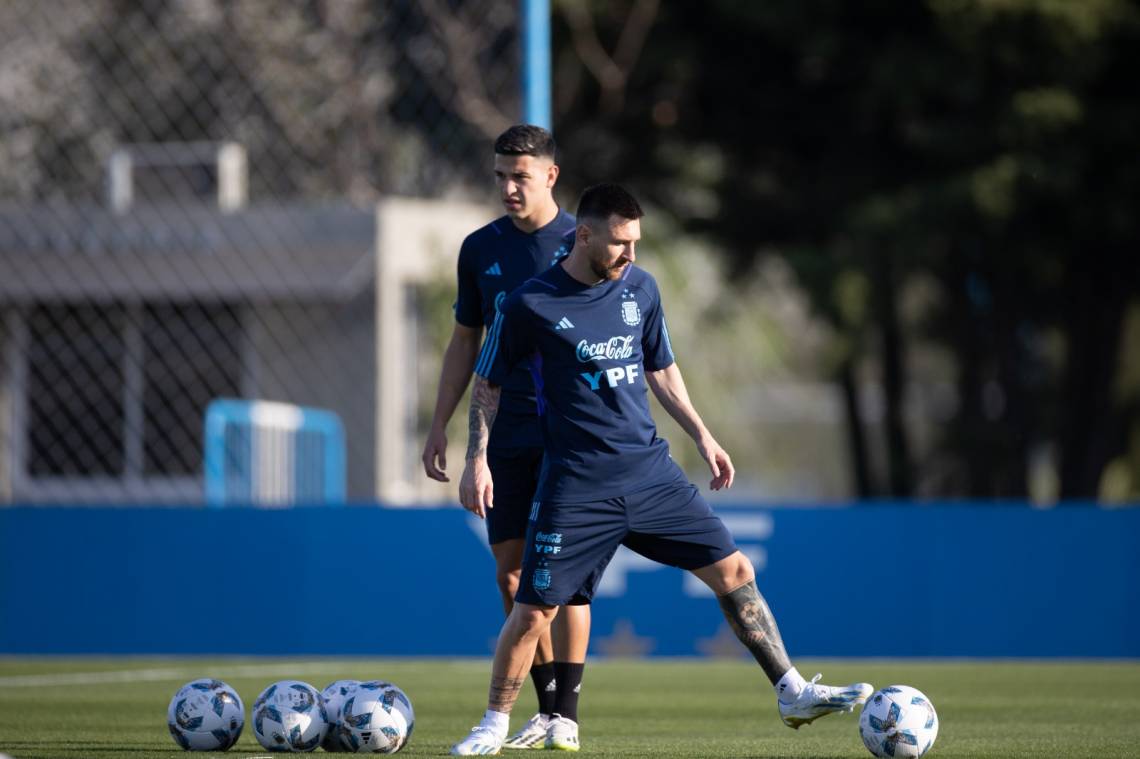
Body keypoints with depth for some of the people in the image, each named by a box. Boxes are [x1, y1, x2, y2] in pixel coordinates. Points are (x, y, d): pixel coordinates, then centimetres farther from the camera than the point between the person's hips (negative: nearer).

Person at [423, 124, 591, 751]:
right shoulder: (481, 248, 8)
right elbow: (464, 343, 15)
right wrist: (440, 426, 11)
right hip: (509, 434, 4)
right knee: (511, 574, 2)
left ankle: (567, 715, -3)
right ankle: (546, 709, 11)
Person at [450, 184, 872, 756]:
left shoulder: (640, 289, 6)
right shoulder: (530, 304, -8)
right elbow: (487, 384, 2)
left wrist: (702, 436, 15)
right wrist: (477, 461, -5)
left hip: (651, 471, 5)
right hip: (577, 485, -4)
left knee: (734, 571, -1)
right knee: (533, 611, -8)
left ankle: (792, 693, 7)